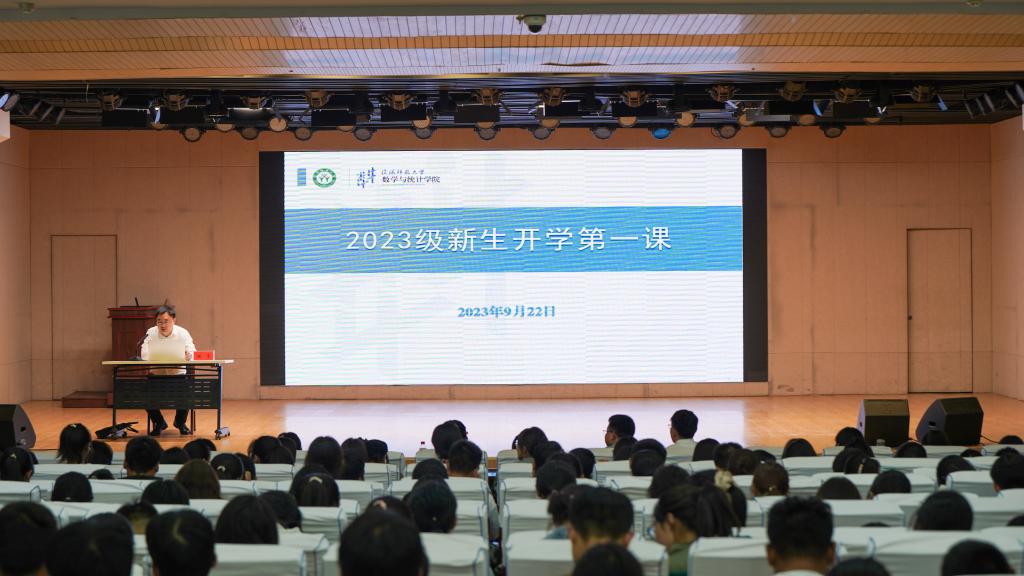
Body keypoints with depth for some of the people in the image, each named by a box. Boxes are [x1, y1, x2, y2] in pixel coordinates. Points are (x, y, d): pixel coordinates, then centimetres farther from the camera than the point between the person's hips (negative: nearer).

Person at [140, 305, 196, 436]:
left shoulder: (183, 333, -3)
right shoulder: (151, 333, -3)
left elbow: (192, 354, -12)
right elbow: (144, 356, -12)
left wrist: (188, 356, -37)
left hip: (178, 374, -1)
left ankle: (180, 422, 2)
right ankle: (159, 422, 3)